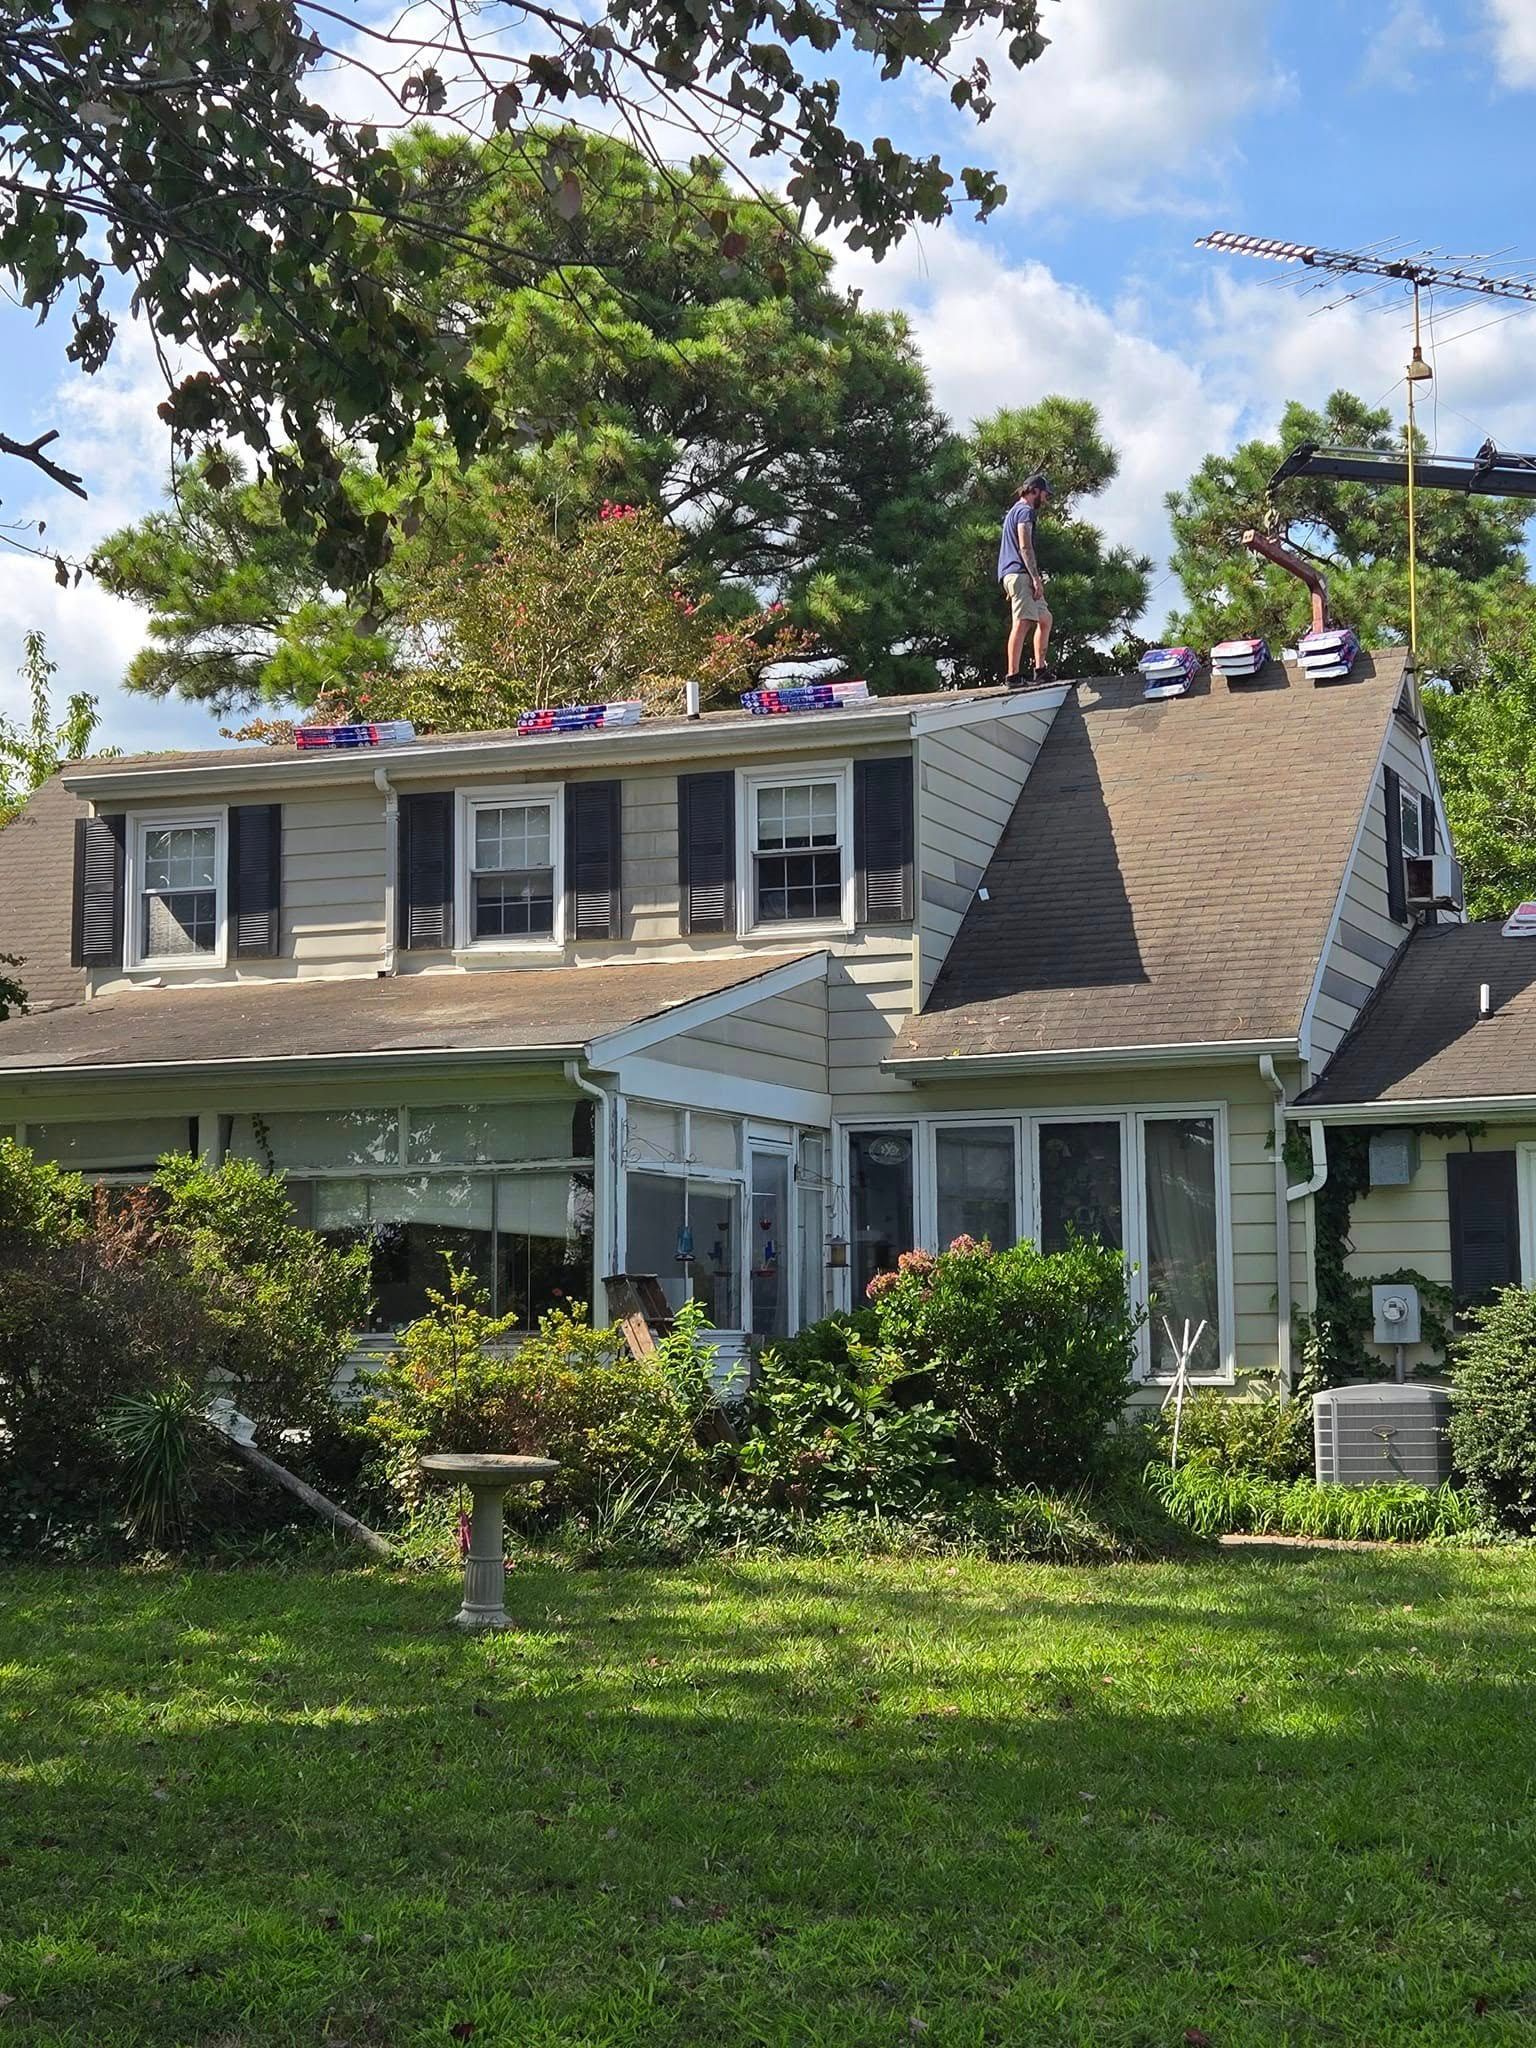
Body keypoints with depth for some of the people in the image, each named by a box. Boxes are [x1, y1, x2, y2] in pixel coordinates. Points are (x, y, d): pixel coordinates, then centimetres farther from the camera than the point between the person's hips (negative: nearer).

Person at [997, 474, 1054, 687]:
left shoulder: (1013, 511, 27)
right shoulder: (1025, 511, -5)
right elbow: (1025, 547, -15)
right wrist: (1036, 578, -19)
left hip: (1011, 575, 11)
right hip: (1019, 573, -11)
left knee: (1045, 619, 12)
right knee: (1022, 623, -16)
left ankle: (1040, 669, 9)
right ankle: (1014, 675, -23)